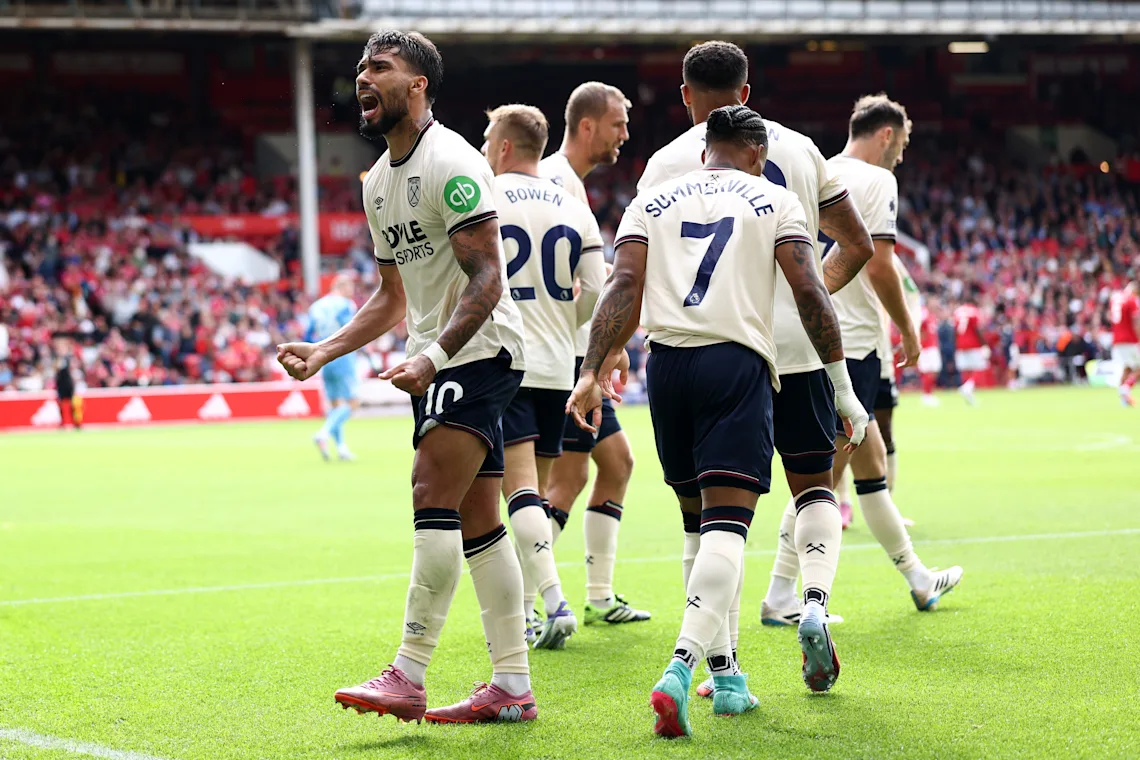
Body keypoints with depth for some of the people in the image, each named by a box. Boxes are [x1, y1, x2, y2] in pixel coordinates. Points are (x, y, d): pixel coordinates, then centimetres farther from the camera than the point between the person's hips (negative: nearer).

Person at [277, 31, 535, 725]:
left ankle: (408, 679, -15)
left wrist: (433, 357, -30)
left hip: (481, 350, -9)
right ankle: (514, 687, 9)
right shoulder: (379, 181, 15)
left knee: (434, 501, -17)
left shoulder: (452, 165, -14)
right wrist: (324, 352, 11)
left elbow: (486, 280, -20)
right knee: (477, 524, 7)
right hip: (437, 360, 9)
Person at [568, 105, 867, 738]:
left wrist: (593, 373, 0)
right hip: (737, 361, -3)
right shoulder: (773, 200, 11)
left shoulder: (652, 201, 18)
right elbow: (809, 292, 0)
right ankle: (678, 672, -29)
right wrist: (843, 385, 4)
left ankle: (725, 676, 16)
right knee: (726, 525, -10)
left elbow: (624, 287, 3)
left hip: (667, 361, 4)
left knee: (701, 523, 16)